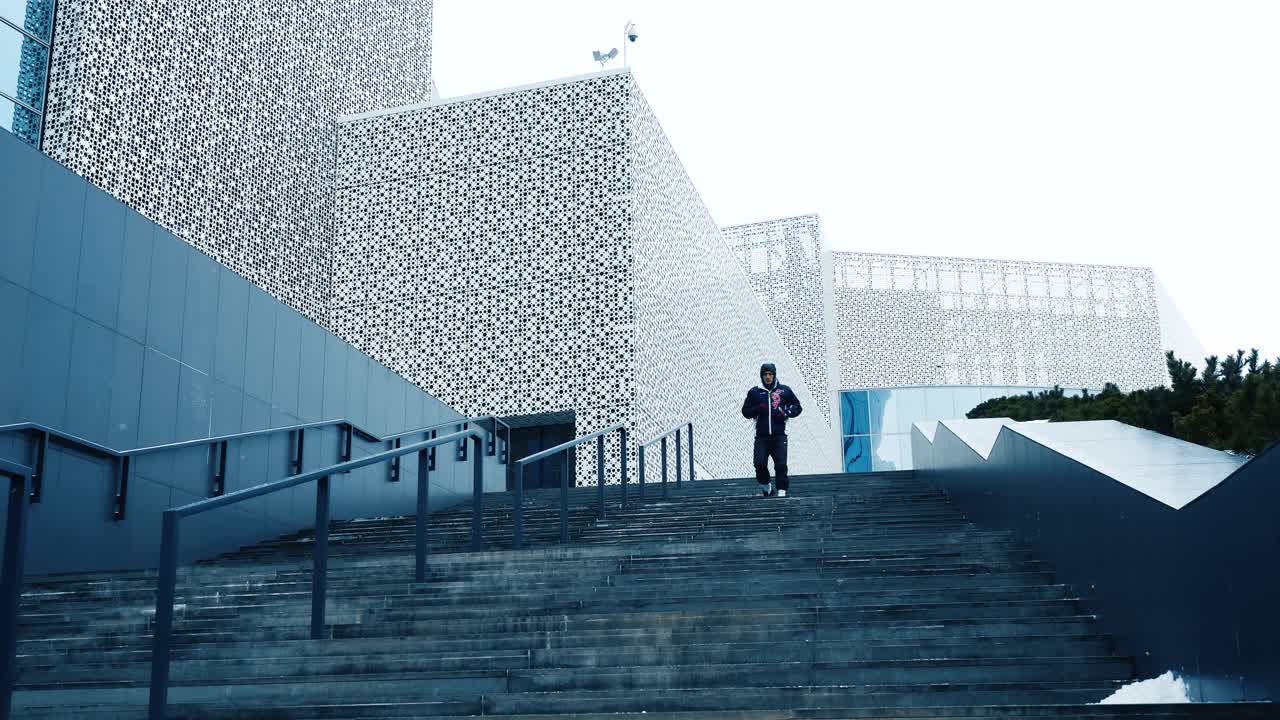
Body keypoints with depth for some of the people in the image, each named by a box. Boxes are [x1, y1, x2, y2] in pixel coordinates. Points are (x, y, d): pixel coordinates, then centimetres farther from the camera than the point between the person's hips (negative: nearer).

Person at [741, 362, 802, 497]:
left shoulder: (784, 390, 9)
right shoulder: (754, 392, 10)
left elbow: (797, 406, 14)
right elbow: (745, 411, 13)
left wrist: (786, 413, -5)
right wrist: (757, 409, -7)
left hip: (779, 435, -1)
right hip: (761, 436, 1)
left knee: (781, 464, -8)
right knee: (759, 463, -9)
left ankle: (782, 490, 1)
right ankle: (765, 485, 16)